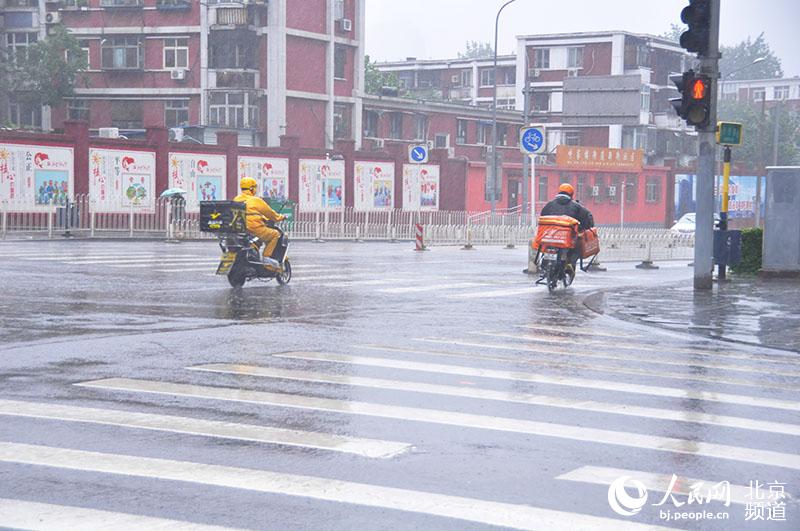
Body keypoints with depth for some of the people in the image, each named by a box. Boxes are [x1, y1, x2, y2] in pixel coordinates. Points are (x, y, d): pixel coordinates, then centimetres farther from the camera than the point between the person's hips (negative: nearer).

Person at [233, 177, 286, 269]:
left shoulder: (236, 200, 15)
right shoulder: (256, 200, -4)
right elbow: (269, 212, 5)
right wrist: (280, 217, 25)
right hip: (255, 229, -8)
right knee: (275, 234, 6)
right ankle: (267, 257, -5)